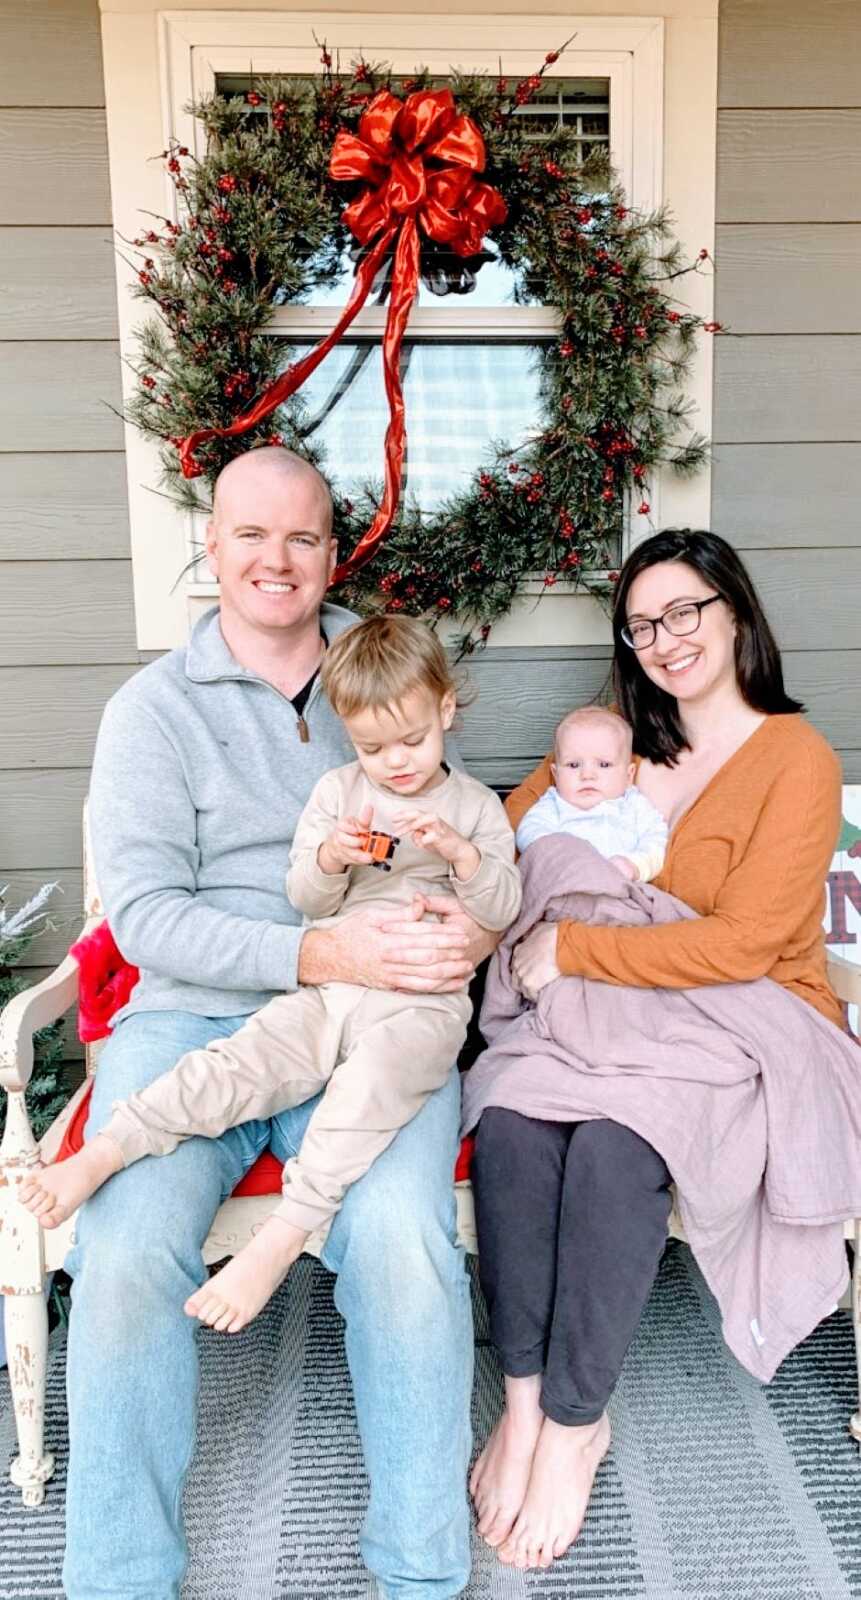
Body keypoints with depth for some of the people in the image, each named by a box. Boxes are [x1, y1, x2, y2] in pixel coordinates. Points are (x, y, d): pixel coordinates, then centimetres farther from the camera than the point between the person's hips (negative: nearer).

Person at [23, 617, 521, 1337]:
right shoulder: (337, 791, 16)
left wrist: (462, 854, -13)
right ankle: (104, 1151, -19)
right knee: (239, 1063, -21)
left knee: (375, 1077, -34)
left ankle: (282, 1238, -33)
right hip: (329, 984, 3)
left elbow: (503, 910, 6)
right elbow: (306, 901, 13)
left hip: (421, 999, -3)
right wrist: (330, 860, -10)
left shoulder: (476, 805, 11)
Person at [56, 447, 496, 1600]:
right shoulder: (154, 707, 5)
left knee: (402, 1235, -25)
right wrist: (315, 955, -20)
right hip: (193, 1017, 0)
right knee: (126, 1251, -23)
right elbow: (142, 911, -6)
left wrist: (473, 921, -9)